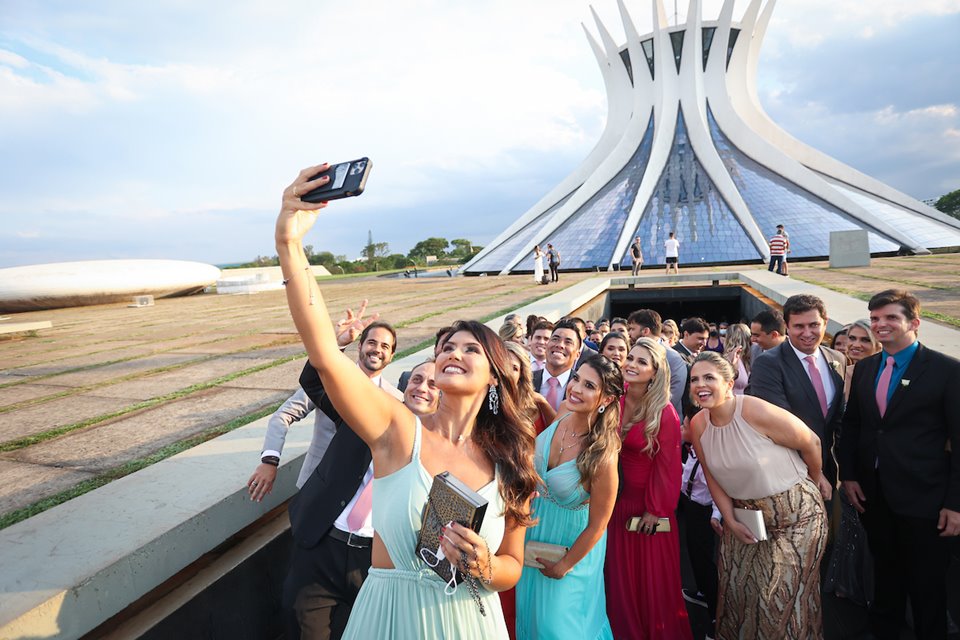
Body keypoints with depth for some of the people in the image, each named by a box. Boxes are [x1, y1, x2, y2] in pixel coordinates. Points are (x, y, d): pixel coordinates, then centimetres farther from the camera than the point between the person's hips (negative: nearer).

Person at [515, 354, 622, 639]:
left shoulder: (602, 455, -34)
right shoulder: (563, 413, -19)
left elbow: (597, 523, -20)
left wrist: (564, 565, -9)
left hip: (572, 539, -5)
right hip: (536, 523, 5)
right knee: (530, 609, 27)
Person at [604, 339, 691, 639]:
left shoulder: (665, 413, -16)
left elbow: (667, 465, -13)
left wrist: (657, 509, -11)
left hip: (648, 506, -4)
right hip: (616, 502, 4)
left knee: (653, 578, 12)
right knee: (619, 577, 17)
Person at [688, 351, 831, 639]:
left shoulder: (758, 413, -26)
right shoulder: (698, 425, -10)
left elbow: (811, 443, -10)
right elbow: (713, 477, 2)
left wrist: (816, 479, 7)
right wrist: (730, 521, -2)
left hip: (796, 512, -4)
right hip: (745, 515, 5)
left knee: (783, 594, 6)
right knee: (737, 587, 14)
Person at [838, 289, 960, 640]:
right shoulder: (864, 368, 5)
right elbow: (851, 424, 10)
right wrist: (848, 475, 4)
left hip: (922, 497, -5)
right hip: (872, 493, 5)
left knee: (926, 581, 12)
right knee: (885, 569, 22)